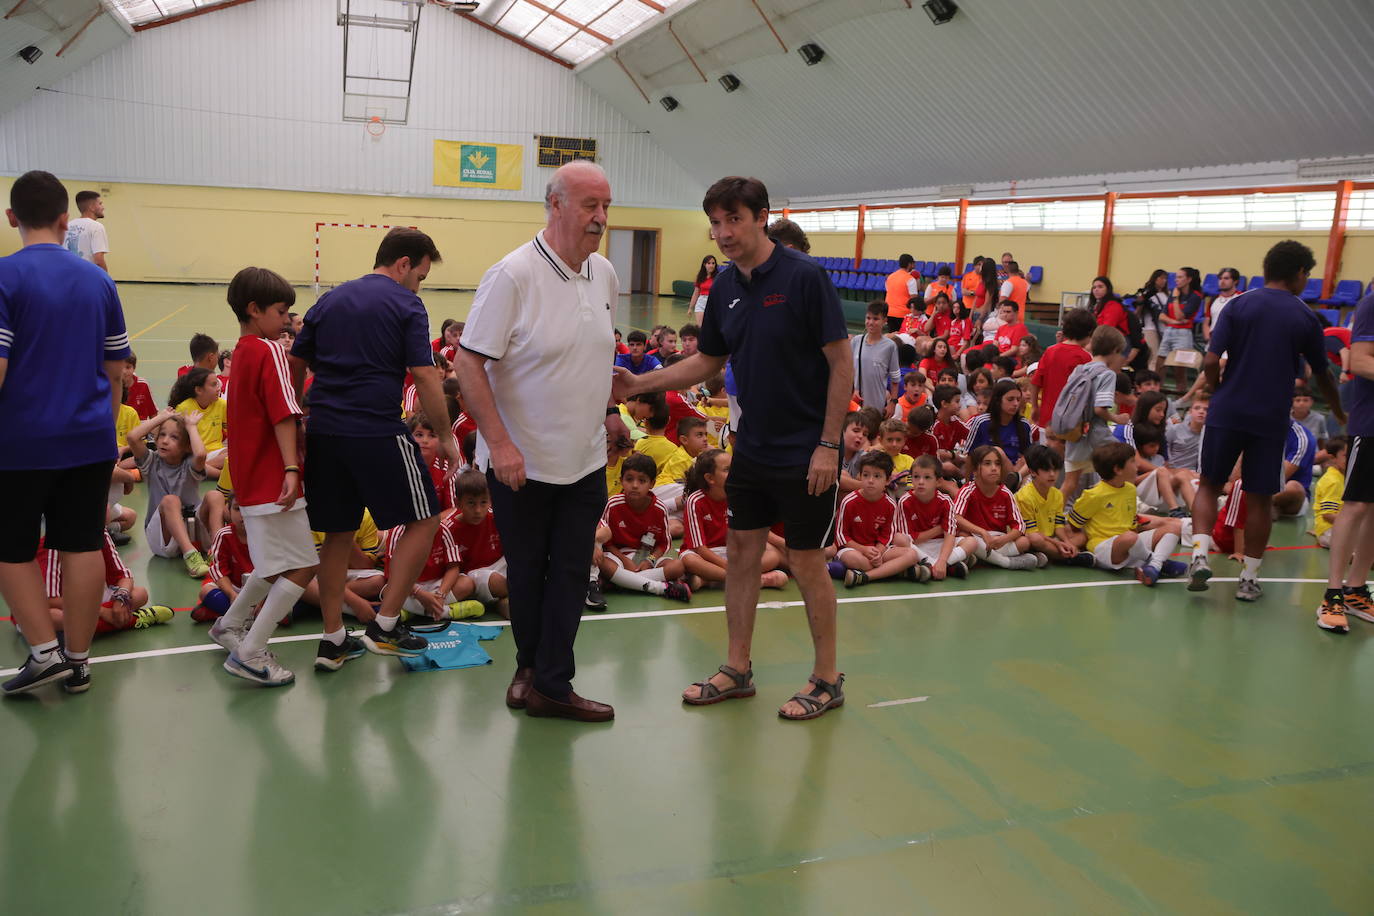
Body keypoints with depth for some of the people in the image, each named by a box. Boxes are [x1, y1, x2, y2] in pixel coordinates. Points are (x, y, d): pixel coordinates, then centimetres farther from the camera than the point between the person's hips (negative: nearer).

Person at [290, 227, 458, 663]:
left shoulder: (329, 300, 16)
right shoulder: (406, 305, -2)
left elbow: (295, 365, 16)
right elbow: (425, 376, -10)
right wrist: (446, 435, -2)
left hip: (323, 431, 7)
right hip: (377, 432, -6)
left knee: (338, 533, 14)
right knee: (423, 519, 7)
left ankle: (332, 638, 19)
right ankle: (385, 626, 5)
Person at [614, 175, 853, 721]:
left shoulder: (803, 277, -16)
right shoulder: (725, 288, 4)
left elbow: (842, 362, -15)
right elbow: (709, 360, 15)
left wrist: (828, 445, -17)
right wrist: (640, 383, 4)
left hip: (806, 453, -6)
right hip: (752, 447, 7)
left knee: (806, 562, 2)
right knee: (742, 552, 11)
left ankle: (827, 679, 19)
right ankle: (737, 670, 26)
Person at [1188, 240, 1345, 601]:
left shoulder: (1238, 305, -1)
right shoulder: (1305, 318, 1)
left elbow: (1211, 361, -9)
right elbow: (1322, 375, 13)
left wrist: (1220, 393, 10)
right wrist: (1339, 412, 30)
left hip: (1227, 412, 0)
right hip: (1272, 419, 0)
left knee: (1209, 485, 12)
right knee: (1260, 499, 8)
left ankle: (1199, 557, -5)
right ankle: (1249, 578, 14)